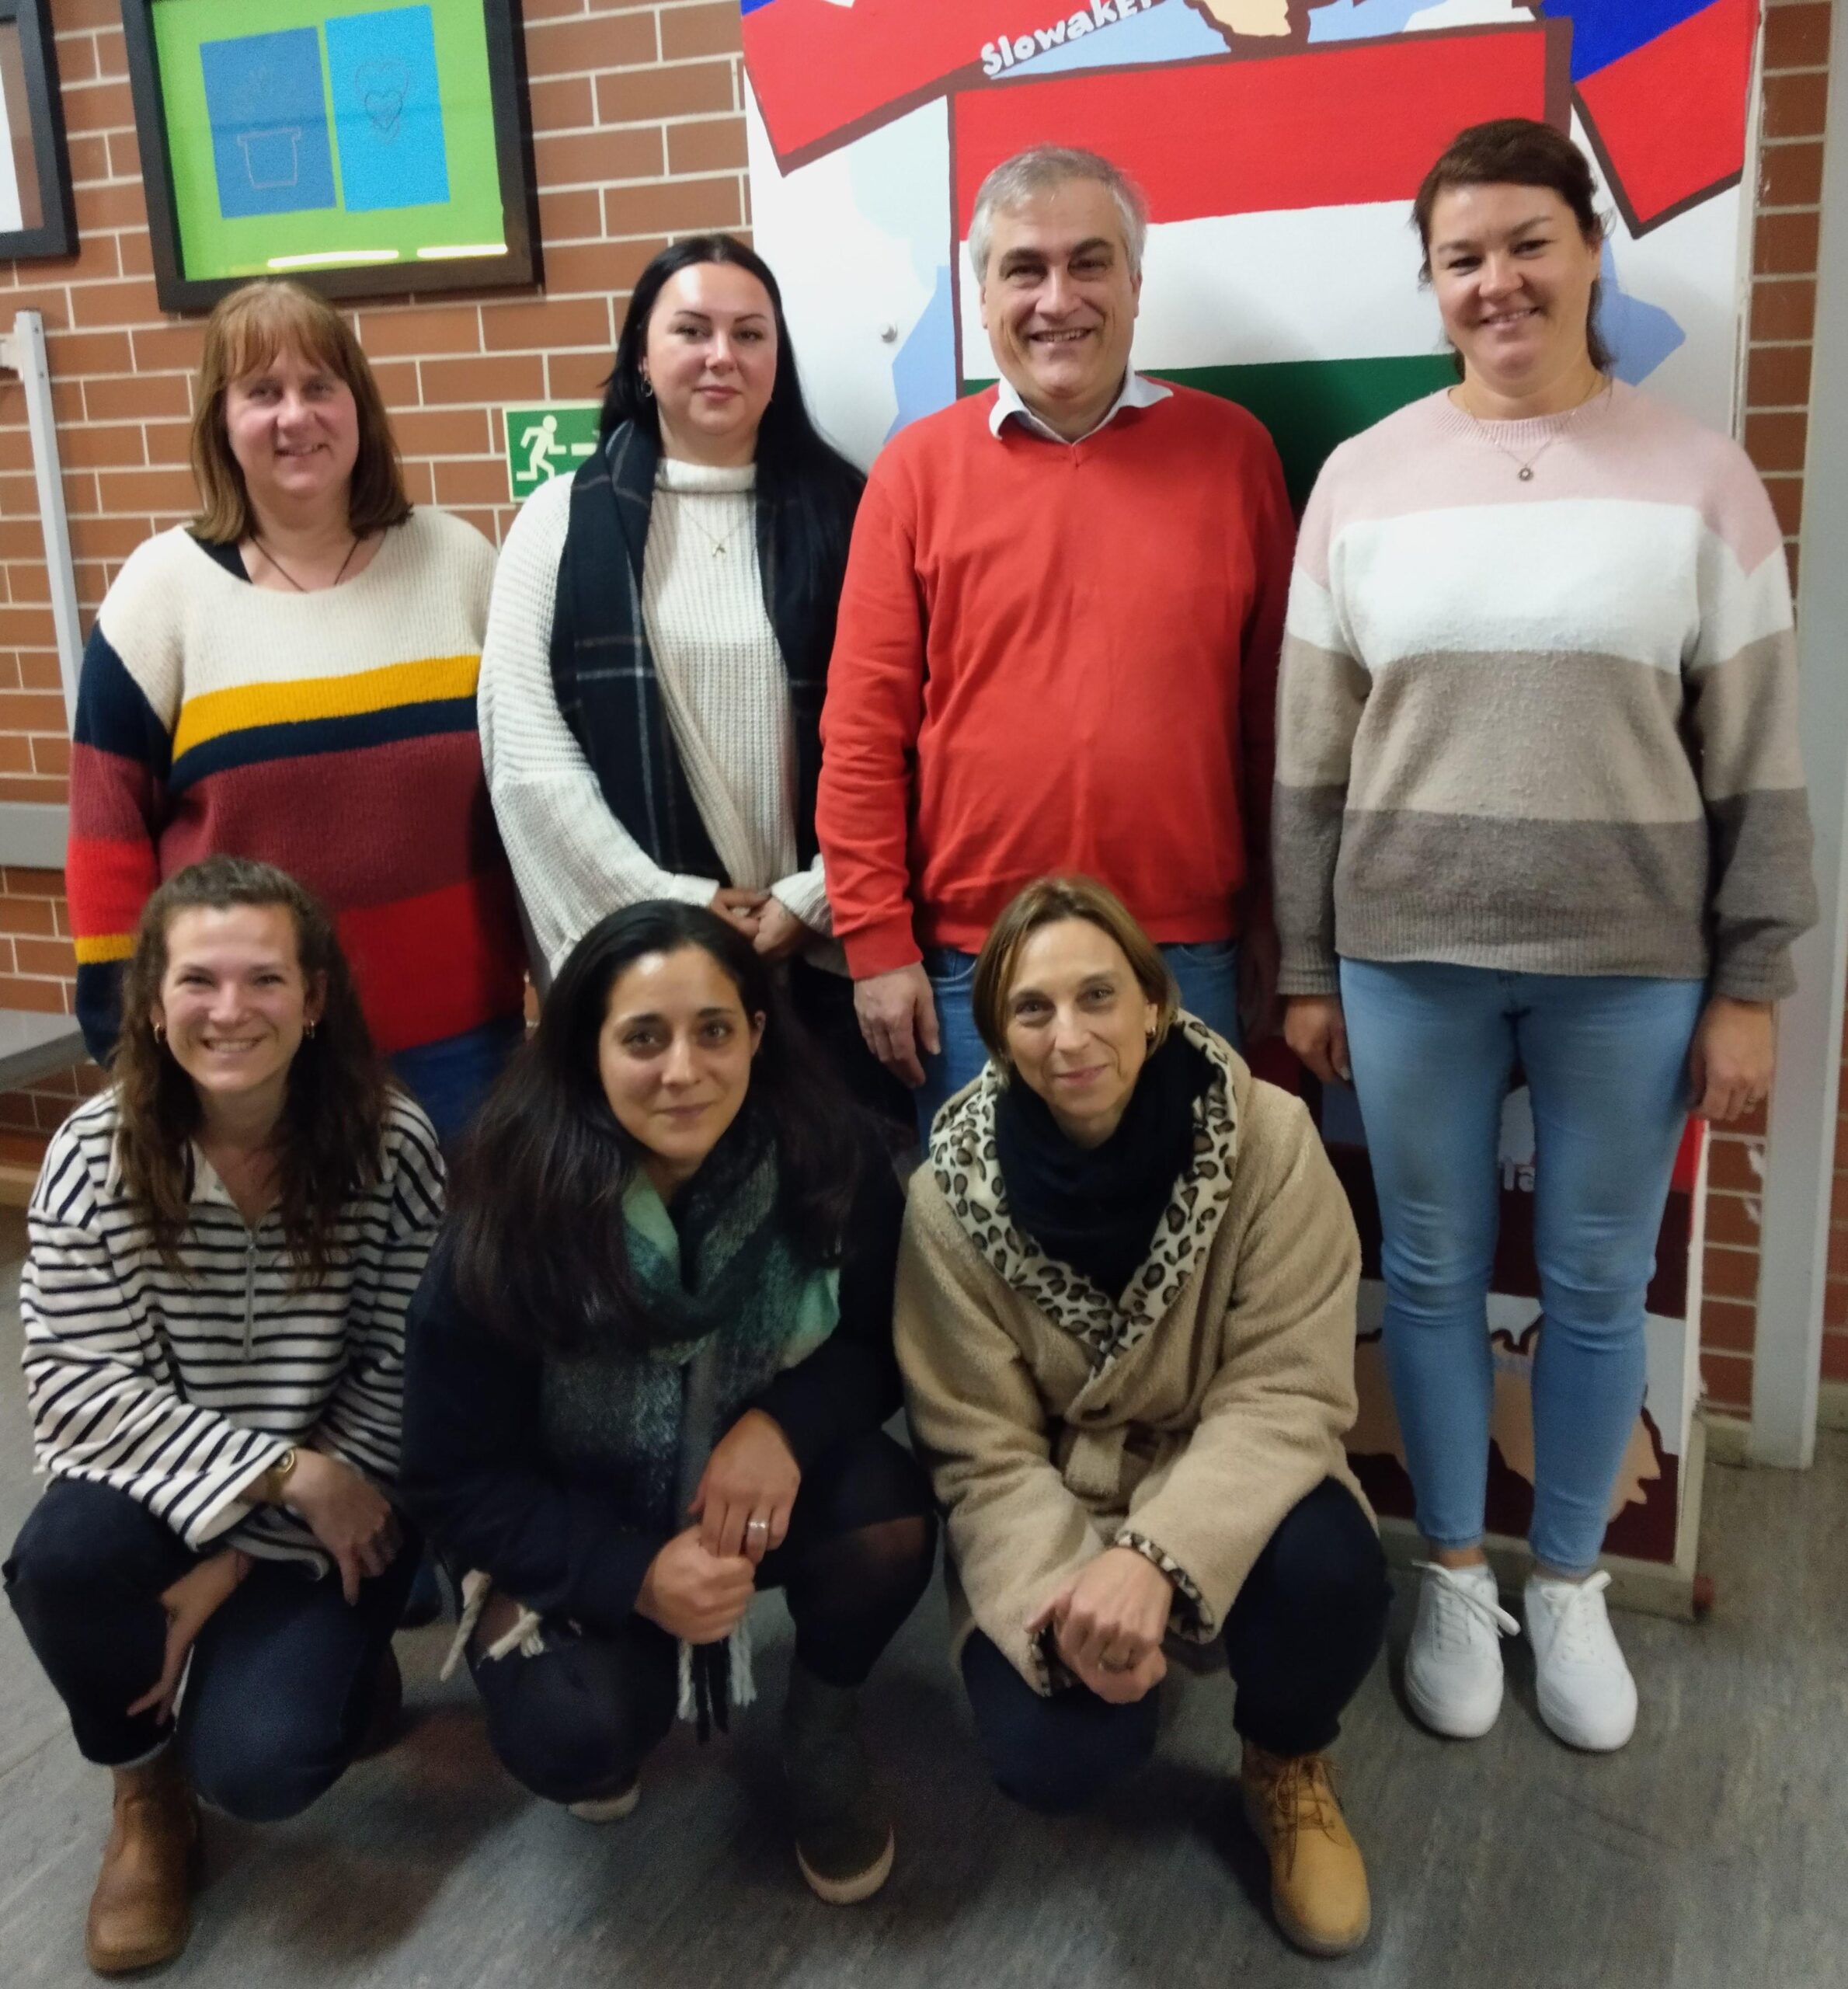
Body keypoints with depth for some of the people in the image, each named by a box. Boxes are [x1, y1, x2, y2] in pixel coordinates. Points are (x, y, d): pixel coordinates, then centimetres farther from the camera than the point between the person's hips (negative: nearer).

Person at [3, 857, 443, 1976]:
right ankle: (146, 1788, 3)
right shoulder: (96, 1156, -13)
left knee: (255, 1764, -21)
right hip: (163, 1482, 2)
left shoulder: (392, 1147, -15)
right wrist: (286, 1471, -25)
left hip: (341, 1496, -2)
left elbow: (399, 1376, -12)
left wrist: (242, 1563, -17)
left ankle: (342, 1665, 18)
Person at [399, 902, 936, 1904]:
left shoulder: (830, 1163, -20)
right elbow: (455, 1482, -15)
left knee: (891, 1518, -29)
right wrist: (635, 1576, -28)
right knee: (569, 1739, -28)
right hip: (572, 1529, -1)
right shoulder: (513, 1226, -24)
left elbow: (882, 1348, -6)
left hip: (764, 1482, 2)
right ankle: (623, 1716, 12)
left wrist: (786, 1423, -29)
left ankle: (823, 1722, 5)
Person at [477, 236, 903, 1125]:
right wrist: (668, 904, -8)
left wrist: (813, 897, -8)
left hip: (824, 948, 0)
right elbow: (527, 752, -3)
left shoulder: (841, 512, 5)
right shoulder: (562, 522, 5)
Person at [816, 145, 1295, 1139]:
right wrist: (876, 942, -4)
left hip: (1187, 954, 1)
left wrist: (1272, 915, 7)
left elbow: (1272, 703, 5)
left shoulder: (1231, 450, 3)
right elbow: (863, 729, -1)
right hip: (973, 963, 0)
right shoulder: (919, 467, 0)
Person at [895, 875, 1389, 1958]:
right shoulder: (953, 1194, -16)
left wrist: (1159, 1554, -35)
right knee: (1054, 1756, -23)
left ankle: (1288, 1766, 4)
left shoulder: (1267, 1138, -19)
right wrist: (1060, 1595, -31)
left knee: (1328, 1574, -32)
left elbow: (1287, 1393, -21)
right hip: (1056, 1505, 0)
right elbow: (984, 1456, -12)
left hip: (1224, 1487, 0)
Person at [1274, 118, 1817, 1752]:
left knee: (1598, 1283, 11)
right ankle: (1456, 1576, 31)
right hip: (1408, 956, 1)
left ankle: (1569, 1584, 33)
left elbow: (1756, 762, 0)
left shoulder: (1699, 478, -1)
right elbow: (1312, 752, 4)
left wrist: (1751, 983, -2)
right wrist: (1307, 970, 4)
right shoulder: (1363, 479, 1)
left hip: (1630, 967, 0)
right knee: (1432, 1272, 11)